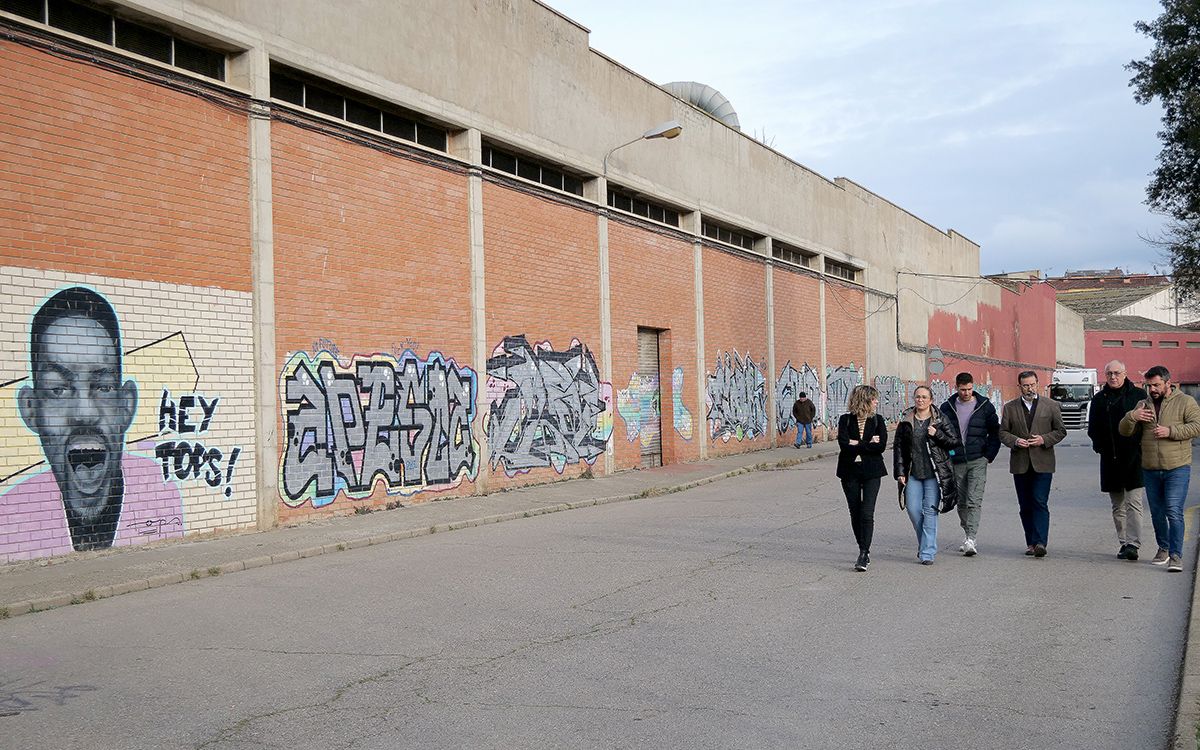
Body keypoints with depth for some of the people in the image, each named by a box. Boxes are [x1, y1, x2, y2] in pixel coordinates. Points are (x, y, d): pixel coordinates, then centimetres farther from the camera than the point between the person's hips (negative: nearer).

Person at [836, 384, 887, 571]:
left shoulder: (877, 420, 4)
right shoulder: (845, 419, 1)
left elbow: (881, 445, -10)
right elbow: (843, 444, -13)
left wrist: (857, 445, -11)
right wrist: (868, 444, -12)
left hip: (871, 472, -1)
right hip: (850, 472, 1)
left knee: (867, 514, -11)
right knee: (855, 513, 8)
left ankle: (864, 554, -10)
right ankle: (864, 550, 23)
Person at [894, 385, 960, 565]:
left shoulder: (940, 419, 2)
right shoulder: (906, 420, 8)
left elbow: (954, 441, 3)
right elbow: (898, 447, 9)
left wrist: (937, 434, -14)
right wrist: (899, 472, 3)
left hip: (935, 474, -3)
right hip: (913, 474, 3)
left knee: (930, 511, -5)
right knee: (913, 509, 0)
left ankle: (927, 553, 1)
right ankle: (926, 543, 24)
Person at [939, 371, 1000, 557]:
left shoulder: (985, 406, 1)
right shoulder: (947, 408, 4)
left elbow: (995, 433, 7)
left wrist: (989, 456, -1)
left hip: (977, 461, -2)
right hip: (956, 463, 2)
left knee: (974, 501, -11)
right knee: (961, 502, 9)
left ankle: (971, 540, -16)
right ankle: (968, 535, 23)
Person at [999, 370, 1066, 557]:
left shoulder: (1051, 405, 5)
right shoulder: (1010, 407, 8)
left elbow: (1061, 431, 7)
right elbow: (1002, 432, 9)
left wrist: (1044, 439, -10)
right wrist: (1015, 441, -11)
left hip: (1042, 463, -2)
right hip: (1020, 463, 2)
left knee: (1040, 503, -12)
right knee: (1025, 506, 7)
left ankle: (1040, 542, -14)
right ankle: (1031, 543, 15)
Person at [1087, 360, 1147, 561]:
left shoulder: (1138, 395, 2)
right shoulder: (1099, 399, 11)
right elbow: (1092, 429, 14)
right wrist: (1100, 445, -1)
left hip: (1133, 457, -4)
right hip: (1110, 459, 4)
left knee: (1133, 502, -10)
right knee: (1117, 506, 9)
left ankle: (1133, 544, -12)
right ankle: (1124, 543, 16)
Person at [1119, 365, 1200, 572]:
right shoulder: (1143, 404, 12)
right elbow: (1125, 431, 11)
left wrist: (1170, 431, -20)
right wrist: (1132, 416, -9)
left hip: (1177, 469, -5)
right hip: (1150, 470, 5)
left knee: (1174, 512, -12)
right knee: (1157, 513, 13)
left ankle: (1176, 556, -10)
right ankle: (1163, 549, 29)